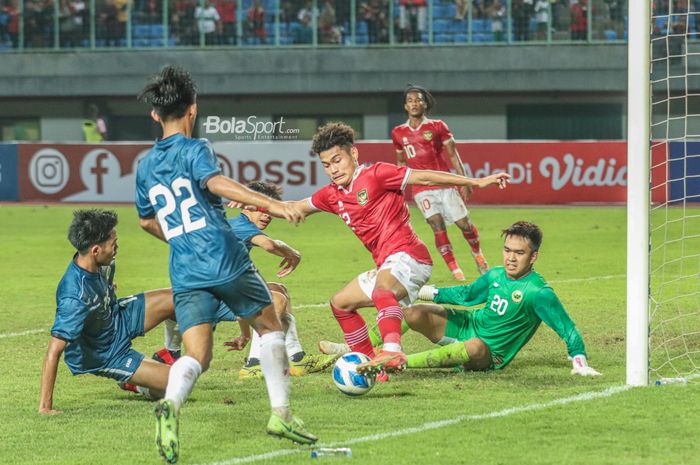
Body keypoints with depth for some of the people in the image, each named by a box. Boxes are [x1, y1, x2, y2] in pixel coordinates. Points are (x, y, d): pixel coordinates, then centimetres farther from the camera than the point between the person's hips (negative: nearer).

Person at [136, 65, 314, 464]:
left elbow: (147, 221, 30)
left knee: (196, 356, -3)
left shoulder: (146, 165, 16)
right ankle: (281, 413, 13)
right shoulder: (195, 149, -3)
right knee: (271, 329, 16)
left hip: (186, 275, 4)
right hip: (227, 262, -4)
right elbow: (216, 182, -24)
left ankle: (171, 403, -34)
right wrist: (272, 204, -31)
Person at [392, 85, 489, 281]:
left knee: (464, 223, 2)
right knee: (438, 227, -12)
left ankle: (478, 255, 29)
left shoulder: (437, 127, 1)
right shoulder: (398, 133, 7)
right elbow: (401, 162, 19)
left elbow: (453, 155, 0)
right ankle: (455, 271, -8)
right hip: (421, 189, 1)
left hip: (444, 183, -1)